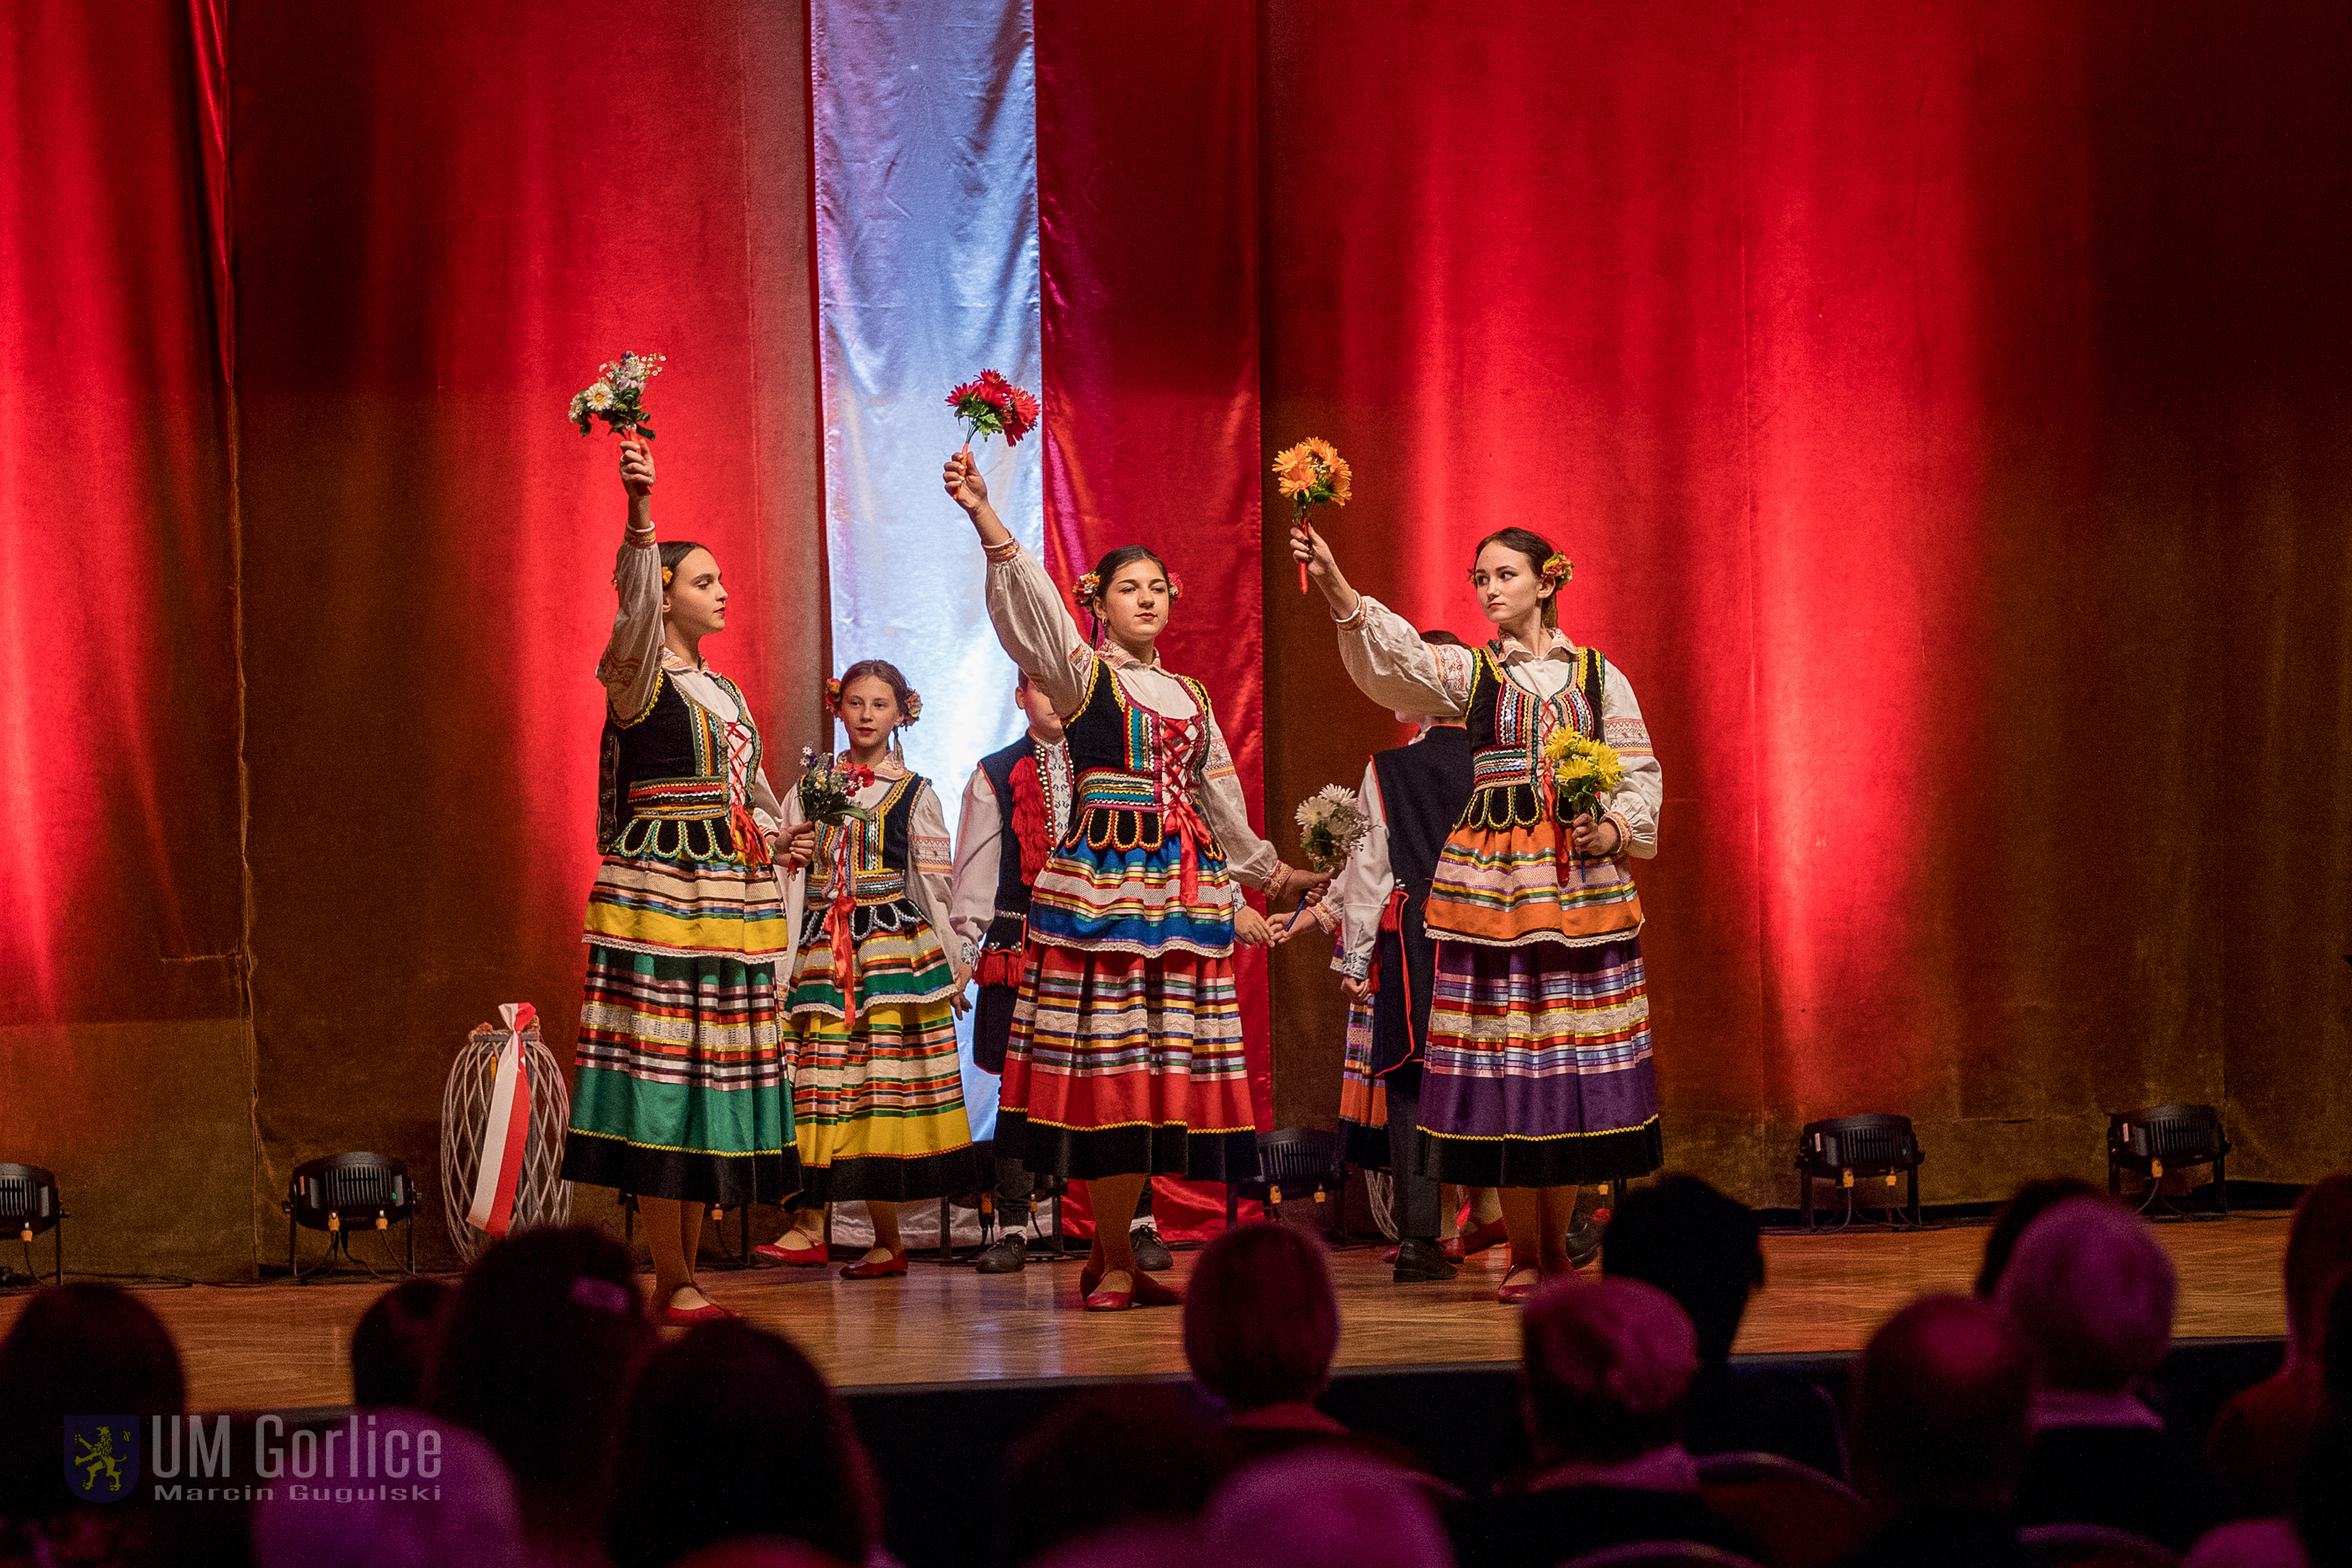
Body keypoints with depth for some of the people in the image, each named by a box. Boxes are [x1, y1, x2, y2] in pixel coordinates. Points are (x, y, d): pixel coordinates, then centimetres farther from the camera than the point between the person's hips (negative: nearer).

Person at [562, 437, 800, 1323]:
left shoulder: (725, 692, 20)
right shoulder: (636, 677, -4)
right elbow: (635, 602, -24)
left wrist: (782, 833, 7)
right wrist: (640, 509, -39)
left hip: (734, 901, 8)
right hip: (660, 893, -8)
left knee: (714, 1076, 7)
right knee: (663, 1076, -9)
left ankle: (682, 1275, 12)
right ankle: (674, 1283, -7)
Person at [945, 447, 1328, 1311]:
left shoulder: (1190, 695, 20)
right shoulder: (1081, 674, 3)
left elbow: (1218, 801, 30)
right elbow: (1029, 601, -14)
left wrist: (1263, 875, 38)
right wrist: (985, 517, -29)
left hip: (1184, 893, 6)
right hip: (1101, 881, -5)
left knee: (1158, 1068, 2)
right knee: (1106, 1064, -7)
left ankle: (1108, 1257, 8)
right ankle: (1118, 1262, -4)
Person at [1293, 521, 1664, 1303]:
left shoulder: (1599, 676, 10)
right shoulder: (1467, 672, 5)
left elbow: (1639, 775, 13)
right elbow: (1394, 654, -15)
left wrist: (1613, 833, -8)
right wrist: (1335, 587, -30)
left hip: (1583, 882, 2)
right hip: (1491, 882, -1)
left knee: (1575, 1054, 2)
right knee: (1503, 1051, -4)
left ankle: (1558, 1244, 15)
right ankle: (1522, 1253, 5)